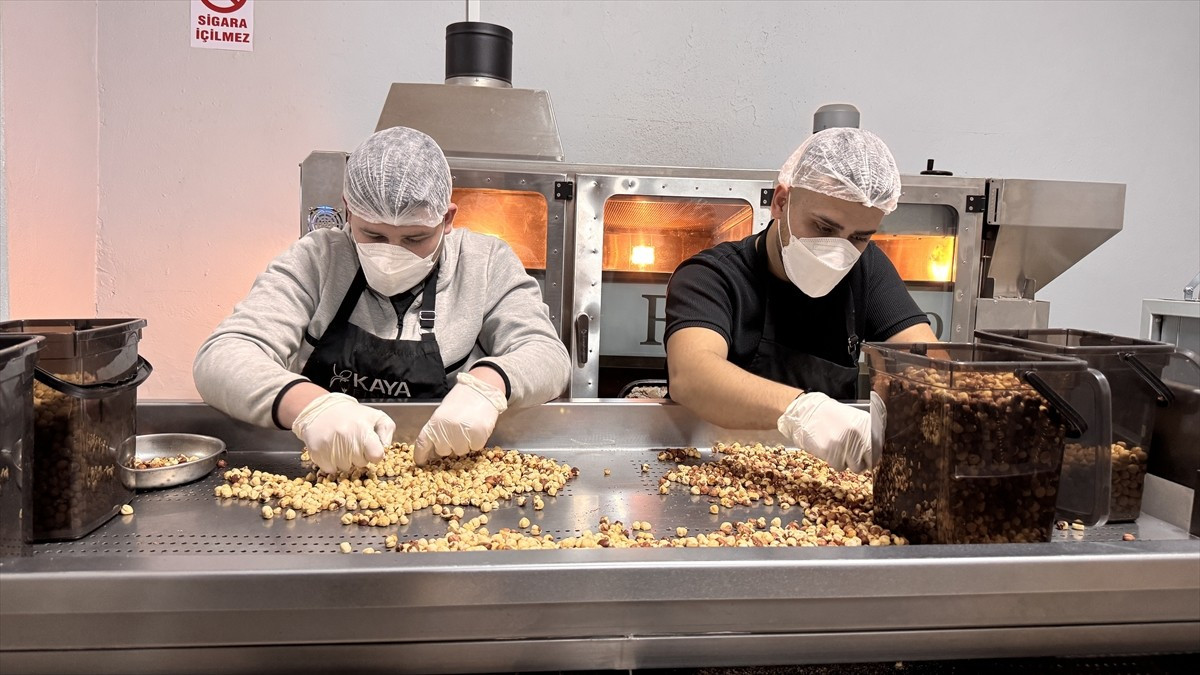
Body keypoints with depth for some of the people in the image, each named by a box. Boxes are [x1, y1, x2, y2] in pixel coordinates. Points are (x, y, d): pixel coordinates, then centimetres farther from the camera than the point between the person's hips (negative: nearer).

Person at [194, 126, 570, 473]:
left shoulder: (487, 264, 1)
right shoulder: (315, 262, -1)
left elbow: (547, 355, -5)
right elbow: (220, 358, -10)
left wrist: (488, 384, -28)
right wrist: (307, 404, -31)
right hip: (324, 476, 0)